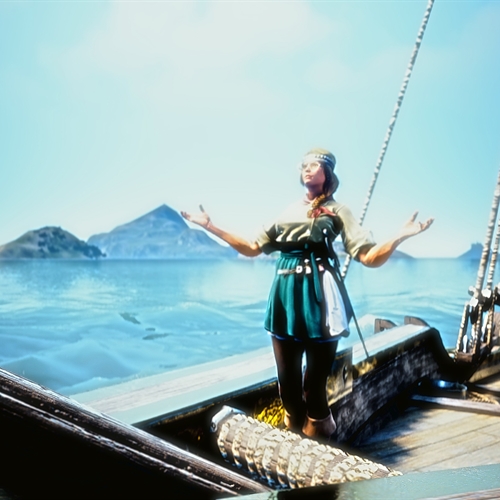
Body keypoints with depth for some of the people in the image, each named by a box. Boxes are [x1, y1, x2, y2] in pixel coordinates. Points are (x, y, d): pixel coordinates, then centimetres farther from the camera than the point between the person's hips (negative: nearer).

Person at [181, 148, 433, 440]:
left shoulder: (338, 211, 7)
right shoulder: (288, 211, 18)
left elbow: (370, 257, -3)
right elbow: (252, 248, 19)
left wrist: (401, 236, -22)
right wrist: (211, 226, 16)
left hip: (318, 294, -4)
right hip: (286, 293, 4)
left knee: (315, 382, 0)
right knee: (287, 380, 9)